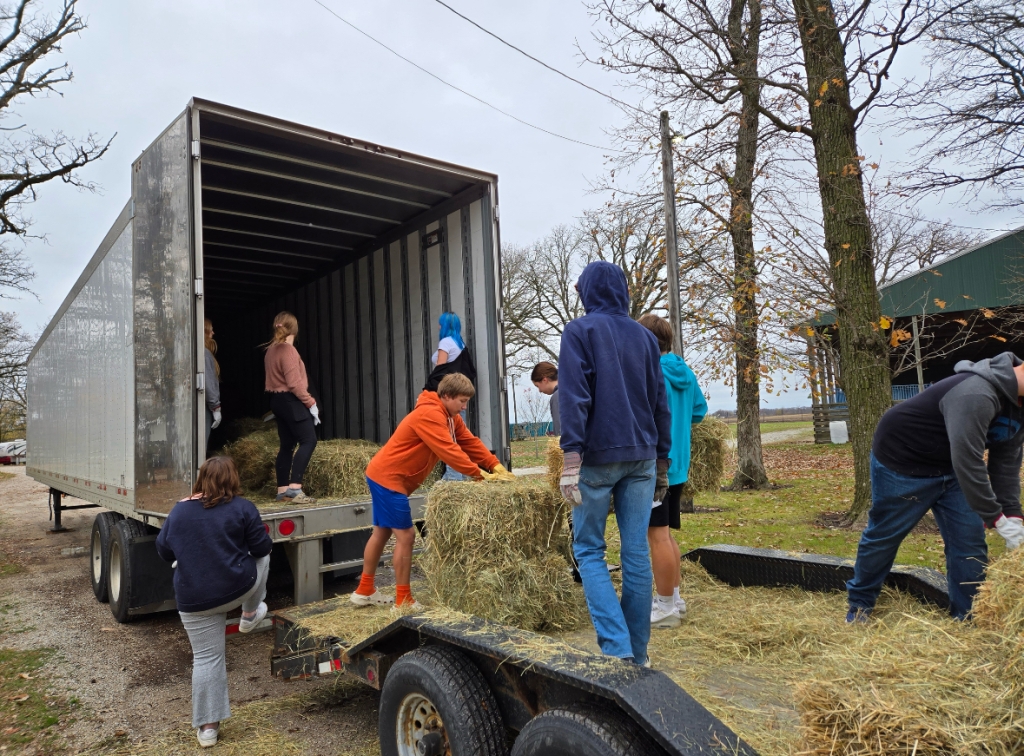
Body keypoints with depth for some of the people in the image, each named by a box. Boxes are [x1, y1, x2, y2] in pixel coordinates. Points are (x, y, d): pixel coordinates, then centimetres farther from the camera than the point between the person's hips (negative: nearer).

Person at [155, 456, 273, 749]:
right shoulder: (242, 508, -8)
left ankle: (207, 726, 16)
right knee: (262, 559, 27)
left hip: (195, 601, 3)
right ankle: (250, 615, 38)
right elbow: (262, 547, -5)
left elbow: (163, 551, 13)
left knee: (206, 659, 11)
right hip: (238, 588, -3)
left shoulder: (179, 511, 5)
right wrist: (264, 539, 18)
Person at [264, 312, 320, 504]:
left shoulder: (271, 350, 12)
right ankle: (294, 488, -18)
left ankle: (282, 490, 13)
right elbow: (294, 383, -20)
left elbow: (274, 378, 15)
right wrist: (311, 403, -14)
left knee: (287, 445, 12)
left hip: (277, 400, 9)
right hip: (291, 400, -9)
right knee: (308, 440, -10)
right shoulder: (288, 350, -15)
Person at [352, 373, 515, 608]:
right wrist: (481, 475, -28)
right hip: (388, 477, -11)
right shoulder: (429, 415, -23)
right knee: (405, 535, -7)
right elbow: (448, 451, -29)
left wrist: (496, 467, -9)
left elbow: (471, 443, 2)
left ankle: (364, 591, 29)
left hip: (385, 476, 11)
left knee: (382, 532, 17)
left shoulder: (450, 417, 9)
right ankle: (403, 600, 2)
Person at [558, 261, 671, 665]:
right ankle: (637, 654, 15)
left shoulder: (580, 331, -2)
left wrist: (571, 458, -18)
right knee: (637, 551, 7)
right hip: (642, 457, 5)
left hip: (598, 456, -4)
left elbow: (574, 395, -14)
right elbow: (660, 402, 14)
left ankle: (616, 646, -5)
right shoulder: (644, 336, 13)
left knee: (588, 548, 6)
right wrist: (661, 462, 18)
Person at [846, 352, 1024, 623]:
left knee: (969, 541, 3)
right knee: (883, 537, 6)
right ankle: (859, 606, 25)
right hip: (902, 462, -9)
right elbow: (968, 462, -36)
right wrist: (997, 519, -29)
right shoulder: (975, 394, -34)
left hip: (949, 468, 9)